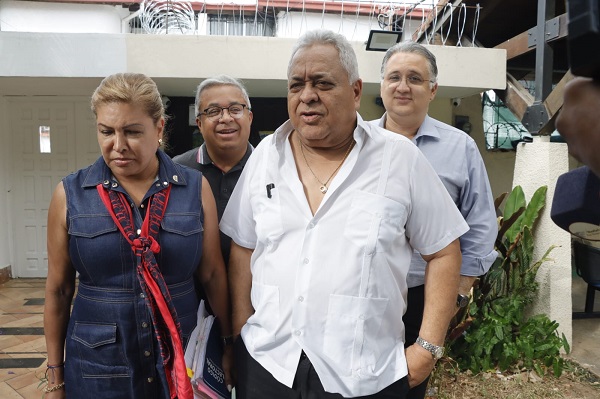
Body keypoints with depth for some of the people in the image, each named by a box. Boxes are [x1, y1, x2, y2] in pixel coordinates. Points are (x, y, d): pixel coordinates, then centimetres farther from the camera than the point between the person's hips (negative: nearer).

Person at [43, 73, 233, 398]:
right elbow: (58, 290, 1)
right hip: (97, 369, 0)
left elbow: (213, 276, -1)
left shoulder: (196, 189, -6)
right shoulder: (70, 195, -5)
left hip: (182, 361, 1)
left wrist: (229, 346, 3)